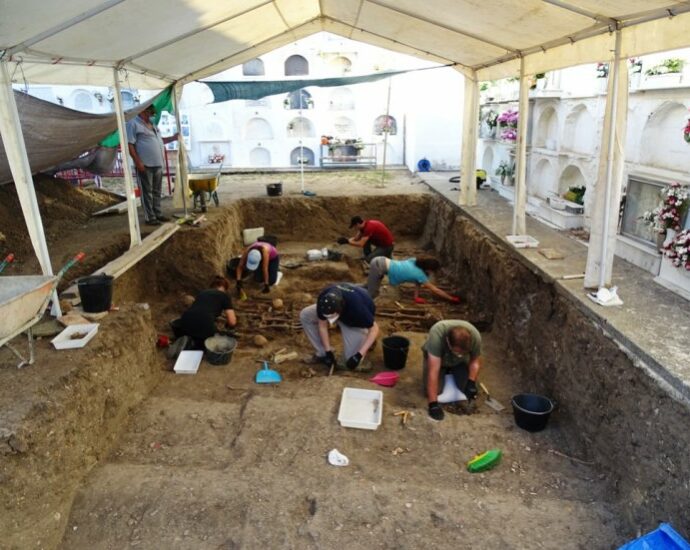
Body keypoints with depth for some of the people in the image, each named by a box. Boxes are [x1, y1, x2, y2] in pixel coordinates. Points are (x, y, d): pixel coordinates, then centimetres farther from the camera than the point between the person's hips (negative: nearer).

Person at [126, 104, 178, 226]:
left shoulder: (152, 124, 20)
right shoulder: (133, 124, -7)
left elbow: (159, 140, 32)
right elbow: (130, 144, -13)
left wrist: (173, 138, 19)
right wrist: (137, 161, -20)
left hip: (158, 164, 8)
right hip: (145, 165, -8)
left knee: (157, 192, 13)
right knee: (147, 192, -3)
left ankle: (157, 214, 22)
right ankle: (149, 217, 0)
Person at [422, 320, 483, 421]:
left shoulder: (475, 336, -34)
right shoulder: (437, 334, -43)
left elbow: (475, 360, -14)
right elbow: (433, 370, -42)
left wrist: (471, 382, -30)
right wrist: (433, 403, -43)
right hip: (436, 358, -2)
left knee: (467, 388, -14)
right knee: (436, 389, -20)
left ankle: (451, 371, 17)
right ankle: (445, 372, 13)